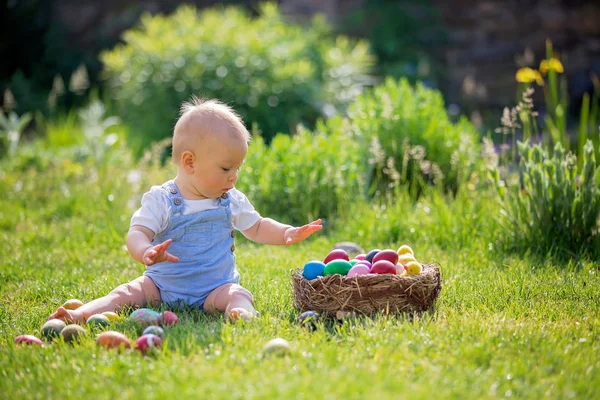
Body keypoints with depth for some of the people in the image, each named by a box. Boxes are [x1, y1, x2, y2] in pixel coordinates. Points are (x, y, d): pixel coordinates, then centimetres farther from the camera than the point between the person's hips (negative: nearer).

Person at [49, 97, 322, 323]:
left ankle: (242, 314, -57)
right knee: (129, 292, -21)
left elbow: (256, 228, 19)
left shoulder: (232, 201, 6)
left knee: (237, 295, -28)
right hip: (162, 285, -1)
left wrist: (287, 233, 0)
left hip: (215, 287, 1)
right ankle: (81, 315, -34)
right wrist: (146, 253, -42)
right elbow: (137, 234, -17)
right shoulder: (161, 200, -8)